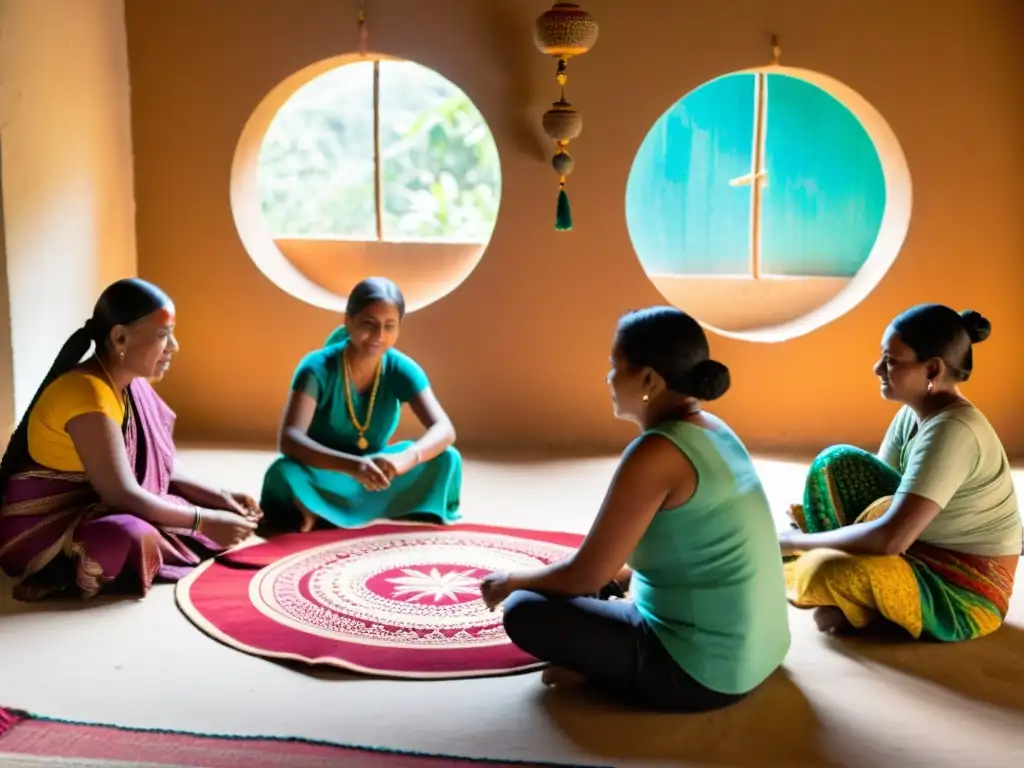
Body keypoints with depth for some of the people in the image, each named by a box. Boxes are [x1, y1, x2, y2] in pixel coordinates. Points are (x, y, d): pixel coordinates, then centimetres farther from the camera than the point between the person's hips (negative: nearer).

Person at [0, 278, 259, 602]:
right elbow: (122, 494, -28)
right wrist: (205, 521, -22)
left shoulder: (132, 386, 3)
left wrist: (220, 499, -6)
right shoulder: (88, 394, -25)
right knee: (130, 538, -39)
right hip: (46, 528, -9)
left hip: (95, 511, 9)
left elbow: (162, 469, 8)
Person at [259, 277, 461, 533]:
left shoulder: (401, 369, -12)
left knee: (447, 459, -20)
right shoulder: (317, 368, -21)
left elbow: (444, 430, -23)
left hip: (372, 478, 4)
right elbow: (289, 440, -34)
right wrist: (352, 465, -50)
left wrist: (405, 458, -45)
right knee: (284, 474, -37)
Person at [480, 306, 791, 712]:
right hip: (755, 650, 9)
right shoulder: (711, 430, 5)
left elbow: (586, 575, -16)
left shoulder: (657, 452, -22)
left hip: (705, 670, -9)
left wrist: (513, 580, 1)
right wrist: (619, 573, 25)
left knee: (524, 611, -7)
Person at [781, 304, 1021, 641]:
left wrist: (799, 541, -22)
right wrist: (808, 518, -10)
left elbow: (890, 538, -34)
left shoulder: (952, 431, -29)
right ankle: (847, 601, 1)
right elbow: (869, 488, 7)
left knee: (831, 573, -33)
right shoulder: (913, 413, -1)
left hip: (965, 593, -9)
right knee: (837, 462, -3)